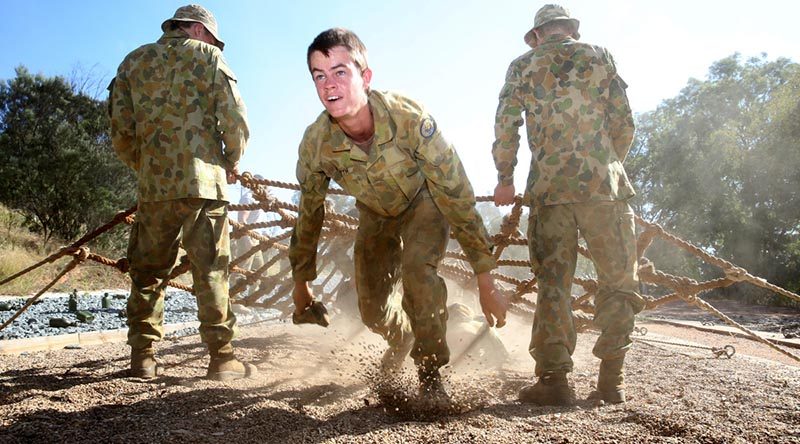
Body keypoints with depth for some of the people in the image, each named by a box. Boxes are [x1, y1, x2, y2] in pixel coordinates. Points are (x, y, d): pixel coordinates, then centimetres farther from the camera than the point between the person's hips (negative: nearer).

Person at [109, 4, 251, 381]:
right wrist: (231, 162, 13)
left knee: (148, 271, 12)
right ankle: (222, 357, 2)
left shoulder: (133, 61, 17)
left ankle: (142, 355, 11)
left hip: (153, 184, 3)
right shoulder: (206, 55, 7)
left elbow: (120, 131, 8)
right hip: (203, 180, -3)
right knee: (211, 271, 1)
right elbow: (235, 120, -3)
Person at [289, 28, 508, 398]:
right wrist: (301, 282, 2)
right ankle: (403, 336, 38)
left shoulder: (410, 118, -37)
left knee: (417, 269, -31)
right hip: (375, 214, 3)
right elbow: (309, 215, -9)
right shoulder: (314, 142, -26)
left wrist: (485, 280, -33)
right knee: (371, 310, -1)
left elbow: (456, 194, -33)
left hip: (423, 203, -3)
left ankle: (430, 371, -9)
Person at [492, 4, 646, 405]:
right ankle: (610, 379, 7)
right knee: (618, 282, 9)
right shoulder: (598, 56, 11)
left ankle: (554, 379, -2)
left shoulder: (522, 66, 12)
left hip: (548, 188, 1)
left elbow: (505, 126, 5)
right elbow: (624, 124, 7)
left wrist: (505, 179, 14)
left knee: (552, 283, 4)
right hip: (603, 183, 0)